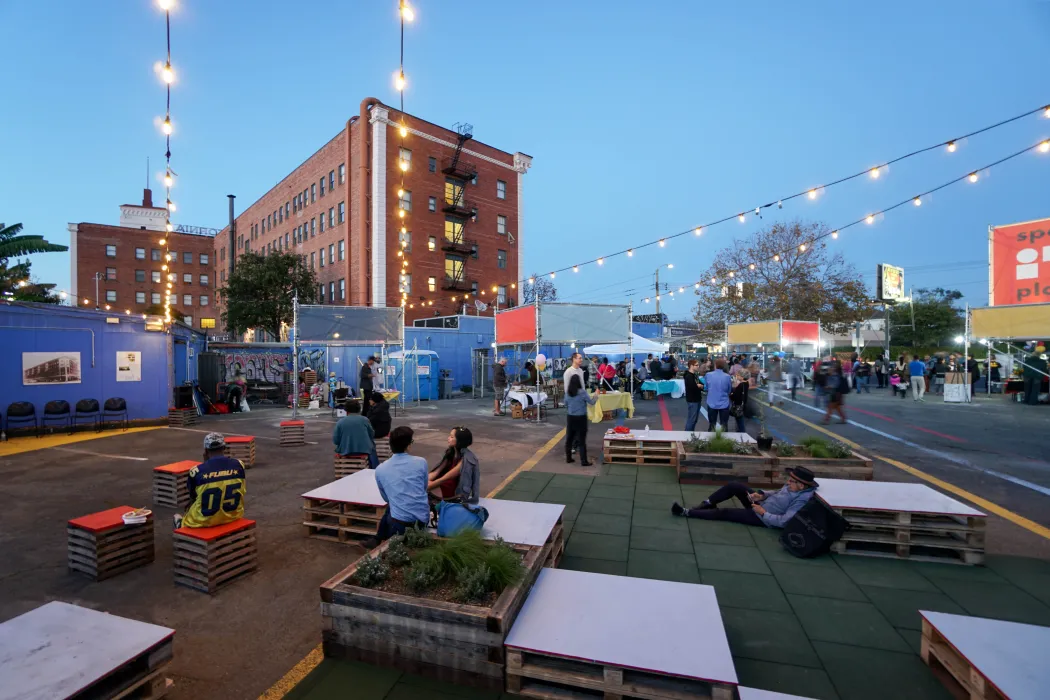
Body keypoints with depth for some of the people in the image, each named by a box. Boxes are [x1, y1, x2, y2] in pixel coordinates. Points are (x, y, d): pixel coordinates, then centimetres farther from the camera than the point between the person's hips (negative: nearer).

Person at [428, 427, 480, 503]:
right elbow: (436, 472, -1)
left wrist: (425, 487, -16)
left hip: (456, 496, -7)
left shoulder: (466, 459, -21)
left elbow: (445, 478, -20)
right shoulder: (451, 453, 4)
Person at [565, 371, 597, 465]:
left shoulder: (567, 393, -1)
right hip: (581, 418, -4)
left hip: (570, 418, 4)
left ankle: (568, 458, 22)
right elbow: (591, 402, -4)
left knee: (569, 438, 13)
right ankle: (584, 461, 4)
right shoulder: (582, 392, -14)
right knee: (581, 440, 0)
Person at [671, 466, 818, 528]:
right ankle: (707, 503, 6)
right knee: (734, 486, -6)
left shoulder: (802, 500, -28)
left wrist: (763, 513, -24)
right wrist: (762, 495, -1)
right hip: (760, 504, 8)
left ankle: (687, 512, -4)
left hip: (763, 519, -8)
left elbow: (784, 521, -32)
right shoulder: (792, 486, -2)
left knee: (724, 513, -12)